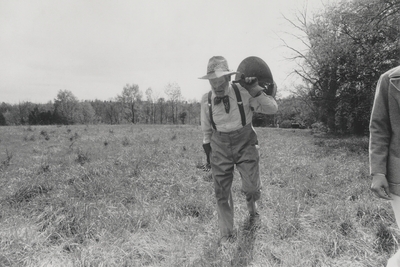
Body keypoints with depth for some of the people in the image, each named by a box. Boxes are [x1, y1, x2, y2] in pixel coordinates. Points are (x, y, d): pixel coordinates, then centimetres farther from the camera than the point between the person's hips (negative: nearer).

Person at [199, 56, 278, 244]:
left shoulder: (244, 93, -14)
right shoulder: (206, 100, -7)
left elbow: (272, 109, -14)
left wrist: (255, 90, -28)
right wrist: (208, 152, 15)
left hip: (245, 144, -1)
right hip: (220, 147, 2)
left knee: (252, 187, -8)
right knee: (222, 192, 3)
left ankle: (251, 202, 33)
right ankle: (227, 234, 23)